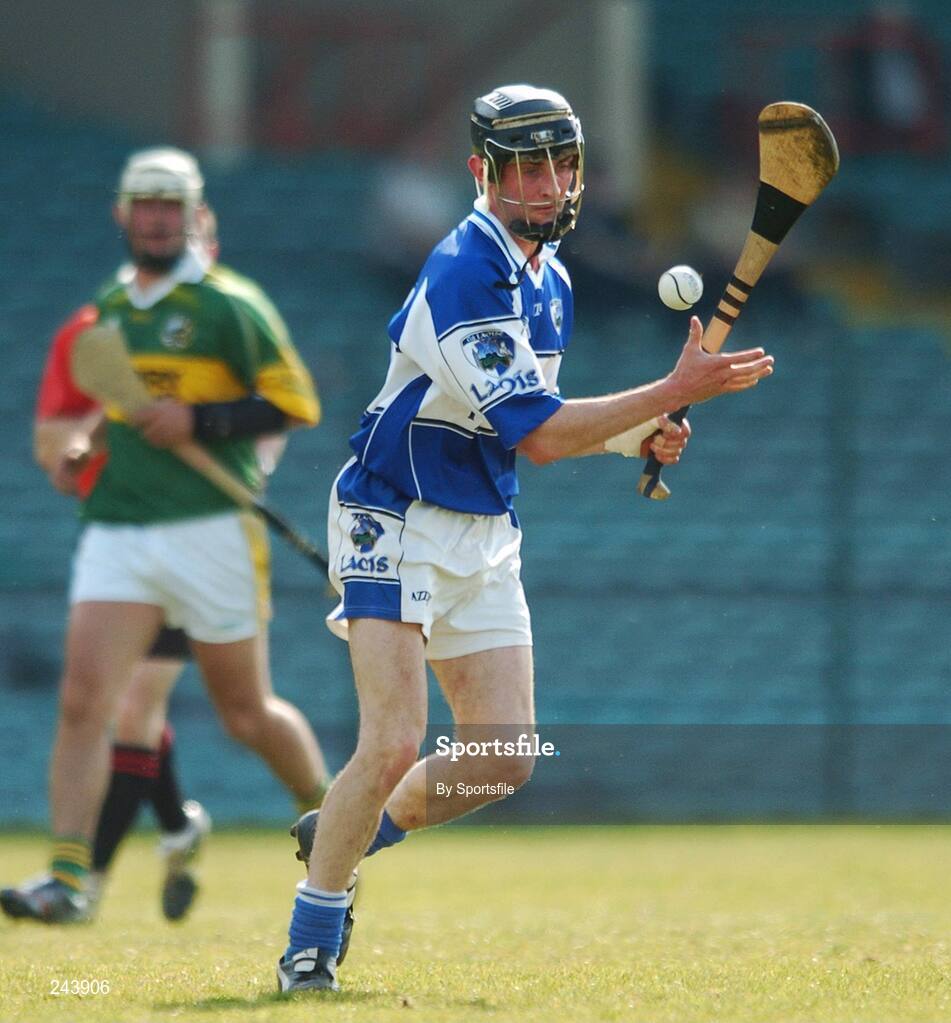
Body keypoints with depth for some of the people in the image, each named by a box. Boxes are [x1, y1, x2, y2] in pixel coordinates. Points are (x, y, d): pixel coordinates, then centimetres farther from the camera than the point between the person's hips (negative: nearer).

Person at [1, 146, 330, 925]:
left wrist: (199, 421, -17)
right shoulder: (110, 307, 14)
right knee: (83, 701, -12)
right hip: (116, 532, 5)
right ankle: (68, 877, -16)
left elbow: (296, 403, -8)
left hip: (211, 532, -5)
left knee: (246, 713, 7)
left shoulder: (228, 304, -5)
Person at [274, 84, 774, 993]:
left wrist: (634, 436, 3)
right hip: (397, 524, -8)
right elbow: (535, 435, -26)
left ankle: (344, 836, 27)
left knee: (504, 763, 3)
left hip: (485, 536, 8)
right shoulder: (465, 274, -21)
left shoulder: (550, 278, 9)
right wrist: (675, 391, -26)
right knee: (394, 746, -19)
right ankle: (310, 947, -4)